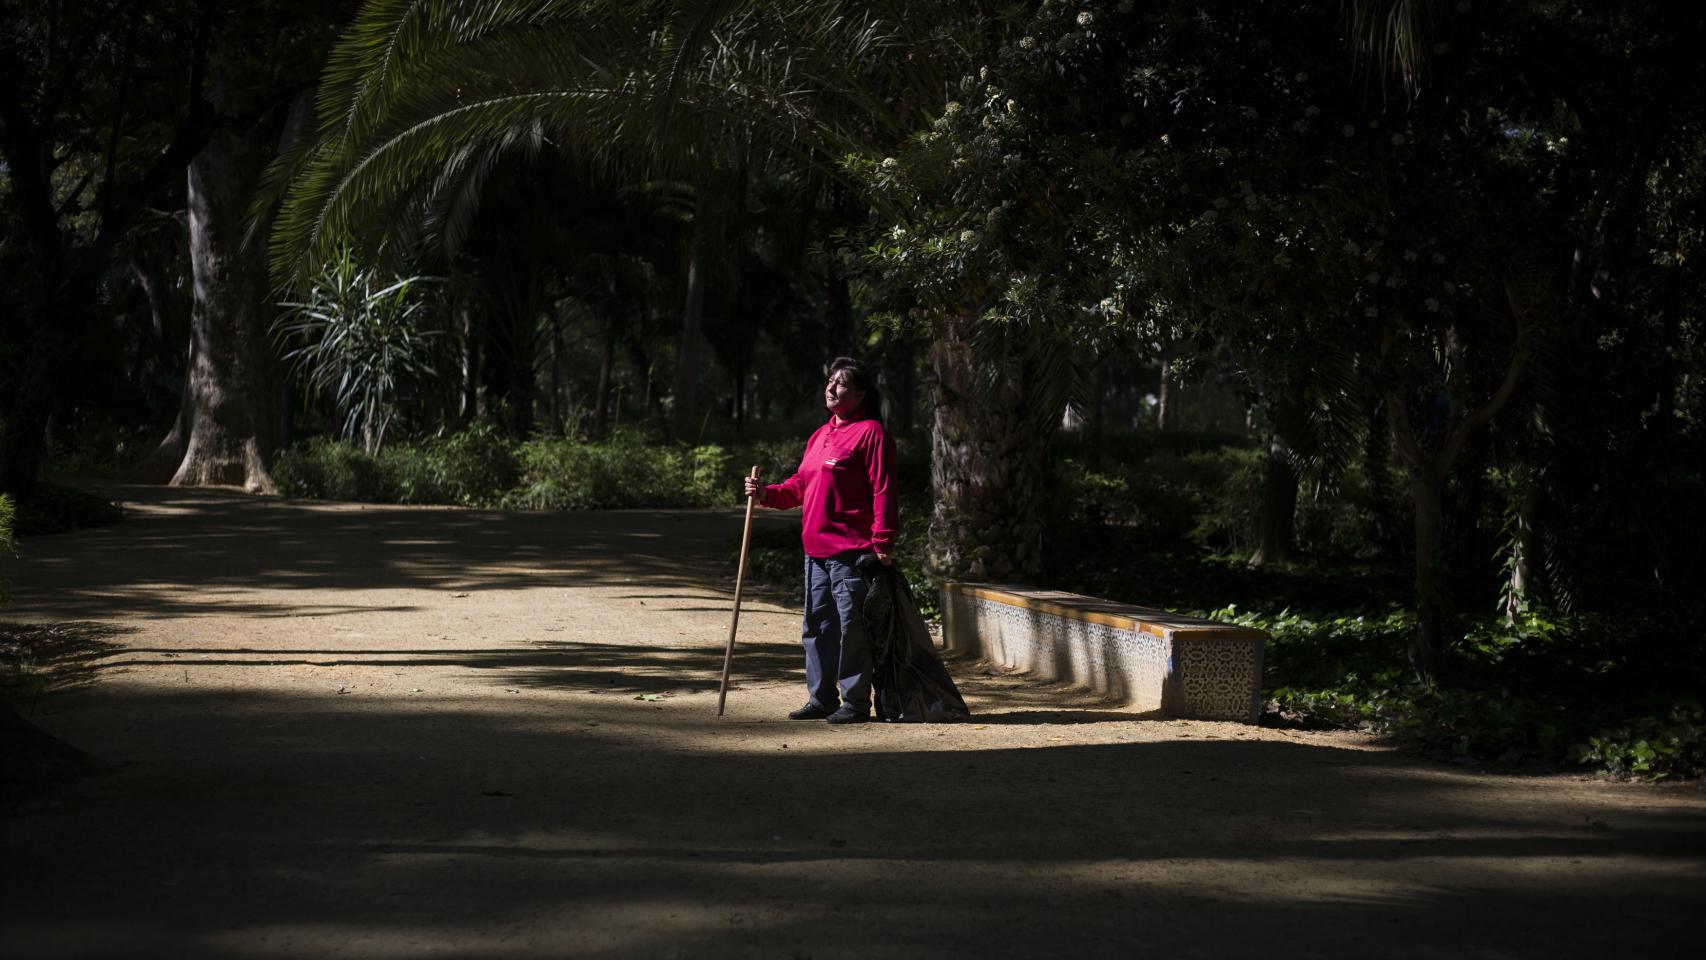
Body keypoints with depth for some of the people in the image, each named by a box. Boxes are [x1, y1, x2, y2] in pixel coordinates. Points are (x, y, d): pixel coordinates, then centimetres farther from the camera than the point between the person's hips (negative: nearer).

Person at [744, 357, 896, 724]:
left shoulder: (870, 432, -8)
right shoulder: (821, 435, 18)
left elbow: (883, 491, -13)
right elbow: (800, 486, 22)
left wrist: (883, 541, -18)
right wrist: (766, 493, 6)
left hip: (852, 551, -9)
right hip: (816, 550, 9)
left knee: (851, 627, -5)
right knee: (817, 625, 11)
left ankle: (856, 703, 2)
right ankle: (821, 699, 19)